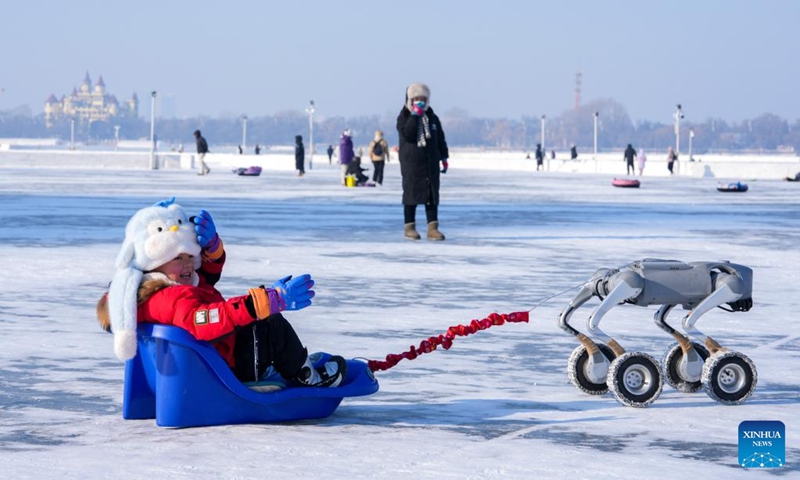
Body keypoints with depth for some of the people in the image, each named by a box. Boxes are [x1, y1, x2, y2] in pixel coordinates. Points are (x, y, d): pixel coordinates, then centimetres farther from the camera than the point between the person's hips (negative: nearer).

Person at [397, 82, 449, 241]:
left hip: (431, 163, 4)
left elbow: (440, 139, 15)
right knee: (412, 194, 0)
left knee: (432, 195, 1)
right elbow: (407, 134, -22)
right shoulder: (404, 117, -2)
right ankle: (409, 227, 8)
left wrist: (444, 158, 13)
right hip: (411, 163, -4)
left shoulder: (432, 117, 10)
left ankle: (432, 228, 2)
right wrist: (415, 115, -22)